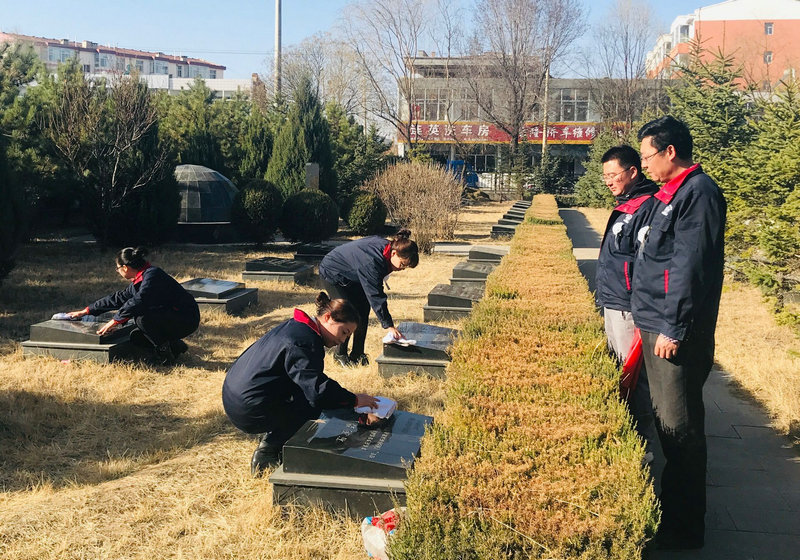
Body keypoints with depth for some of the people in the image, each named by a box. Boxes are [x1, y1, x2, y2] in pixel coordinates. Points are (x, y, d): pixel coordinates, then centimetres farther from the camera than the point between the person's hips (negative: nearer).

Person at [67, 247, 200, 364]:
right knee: (136, 337, 4)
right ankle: (175, 346, 10)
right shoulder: (138, 281, 12)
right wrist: (86, 311, 25)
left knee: (142, 317, -27)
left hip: (186, 320, -10)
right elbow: (119, 298, 20)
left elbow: (137, 302, -29)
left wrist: (114, 321, -21)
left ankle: (164, 349, -10)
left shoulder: (152, 275, -18)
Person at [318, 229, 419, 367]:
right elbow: (375, 296, -38)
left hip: (351, 276, 9)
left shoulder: (385, 246, -14)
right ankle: (340, 354, 4)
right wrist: (388, 325, -36)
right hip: (332, 274, -9)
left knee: (363, 312, 1)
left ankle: (357, 355, 10)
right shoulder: (372, 263, -40)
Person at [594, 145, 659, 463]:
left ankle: (642, 447, 8)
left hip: (629, 310, -10)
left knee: (634, 379, -3)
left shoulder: (646, 207, -16)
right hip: (613, 306, 10)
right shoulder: (625, 207, 16)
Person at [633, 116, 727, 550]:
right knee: (666, 420, 17)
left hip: (676, 333, -10)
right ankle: (671, 507, 31)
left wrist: (673, 328, -22)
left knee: (679, 427, -2)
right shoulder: (671, 194, 16)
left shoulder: (698, 193, -15)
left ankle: (683, 529, 9)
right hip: (656, 326, 10)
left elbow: (689, 267, -21)